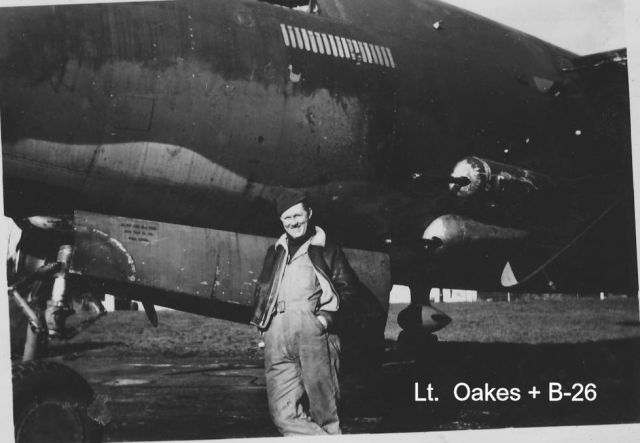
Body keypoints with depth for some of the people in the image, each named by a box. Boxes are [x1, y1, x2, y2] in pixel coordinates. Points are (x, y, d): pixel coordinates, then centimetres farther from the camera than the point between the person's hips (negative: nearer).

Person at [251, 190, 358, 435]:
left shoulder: (327, 249, 14)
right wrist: (262, 323, 10)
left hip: (312, 327, -4)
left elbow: (346, 288, 7)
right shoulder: (275, 252, 26)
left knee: (323, 409, -7)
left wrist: (328, 316, -8)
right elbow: (261, 292, 27)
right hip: (277, 334, 4)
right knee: (283, 413, -9)